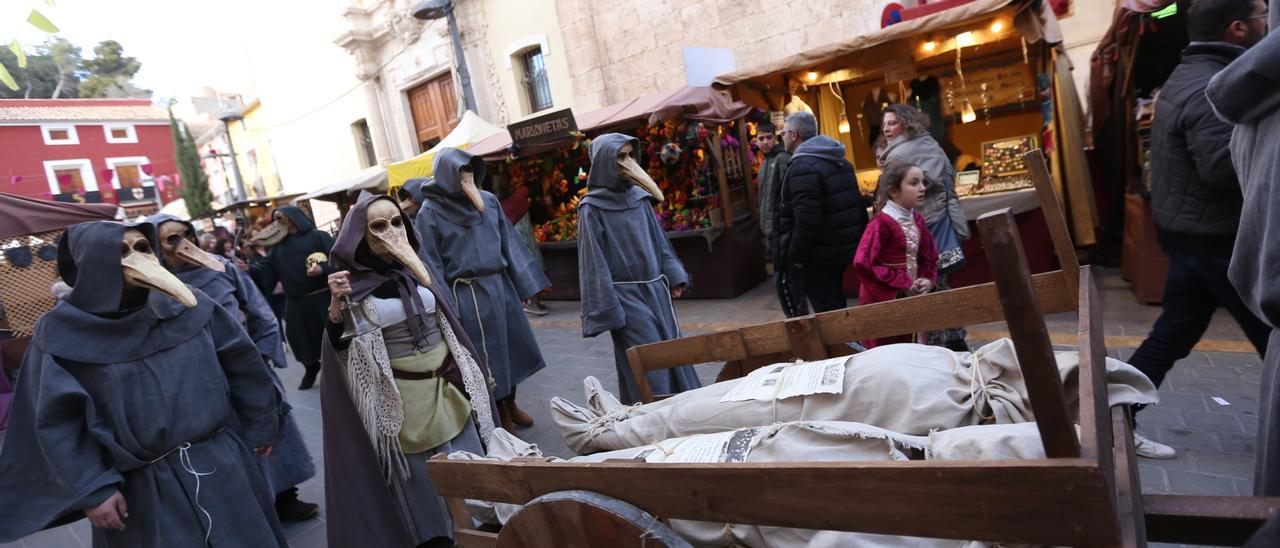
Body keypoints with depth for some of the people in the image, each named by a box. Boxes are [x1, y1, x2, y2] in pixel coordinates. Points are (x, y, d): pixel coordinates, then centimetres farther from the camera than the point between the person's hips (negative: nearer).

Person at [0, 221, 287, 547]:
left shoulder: (190, 306, -2)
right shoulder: (64, 332, -7)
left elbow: (240, 362, 5)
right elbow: (58, 422, -7)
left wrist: (260, 427, 9)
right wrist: (91, 490, -11)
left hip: (224, 463, 3)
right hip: (144, 485, -2)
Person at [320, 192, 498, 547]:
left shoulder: (417, 267, 3)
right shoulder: (353, 283, -9)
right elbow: (338, 346, -12)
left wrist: (470, 371, 15)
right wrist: (336, 304, -28)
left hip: (448, 385, 4)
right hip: (403, 398, -4)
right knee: (423, 479, 9)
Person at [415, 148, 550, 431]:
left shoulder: (489, 201, 4)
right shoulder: (430, 213, -8)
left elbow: (509, 243, 8)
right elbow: (431, 265, -8)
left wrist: (524, 285, 7)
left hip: (501, 287, 5)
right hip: (468, 295, -5)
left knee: (513, 345, 15)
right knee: (487, 356, 6)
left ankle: (511, 403, 37)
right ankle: (501, 415, 25)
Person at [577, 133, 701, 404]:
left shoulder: (639, 196, 8)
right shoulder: (592, 207, -8)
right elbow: (594, 260, -10)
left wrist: (674, 277, 9)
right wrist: (608, 311, -12)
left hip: (656, 289, 6)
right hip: (627, 297, -6)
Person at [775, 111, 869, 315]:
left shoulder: (803, 167, -18)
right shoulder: (840, 162, 14)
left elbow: (806, 219, -26)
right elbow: (857, 205, 16)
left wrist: (795, 255, -16)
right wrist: (857, 240, 19)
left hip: (817, 256, -10)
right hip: (843, 249, 10)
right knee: (836, 306, 20)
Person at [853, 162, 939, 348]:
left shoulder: (917, 219, 7)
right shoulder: (881, 223, -18)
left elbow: (930, 256, 17)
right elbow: (863, 263, -24)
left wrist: (927, 280, -4)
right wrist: (903, 284, -19)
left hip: (910, 298, 8)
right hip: (883, 301, -8)